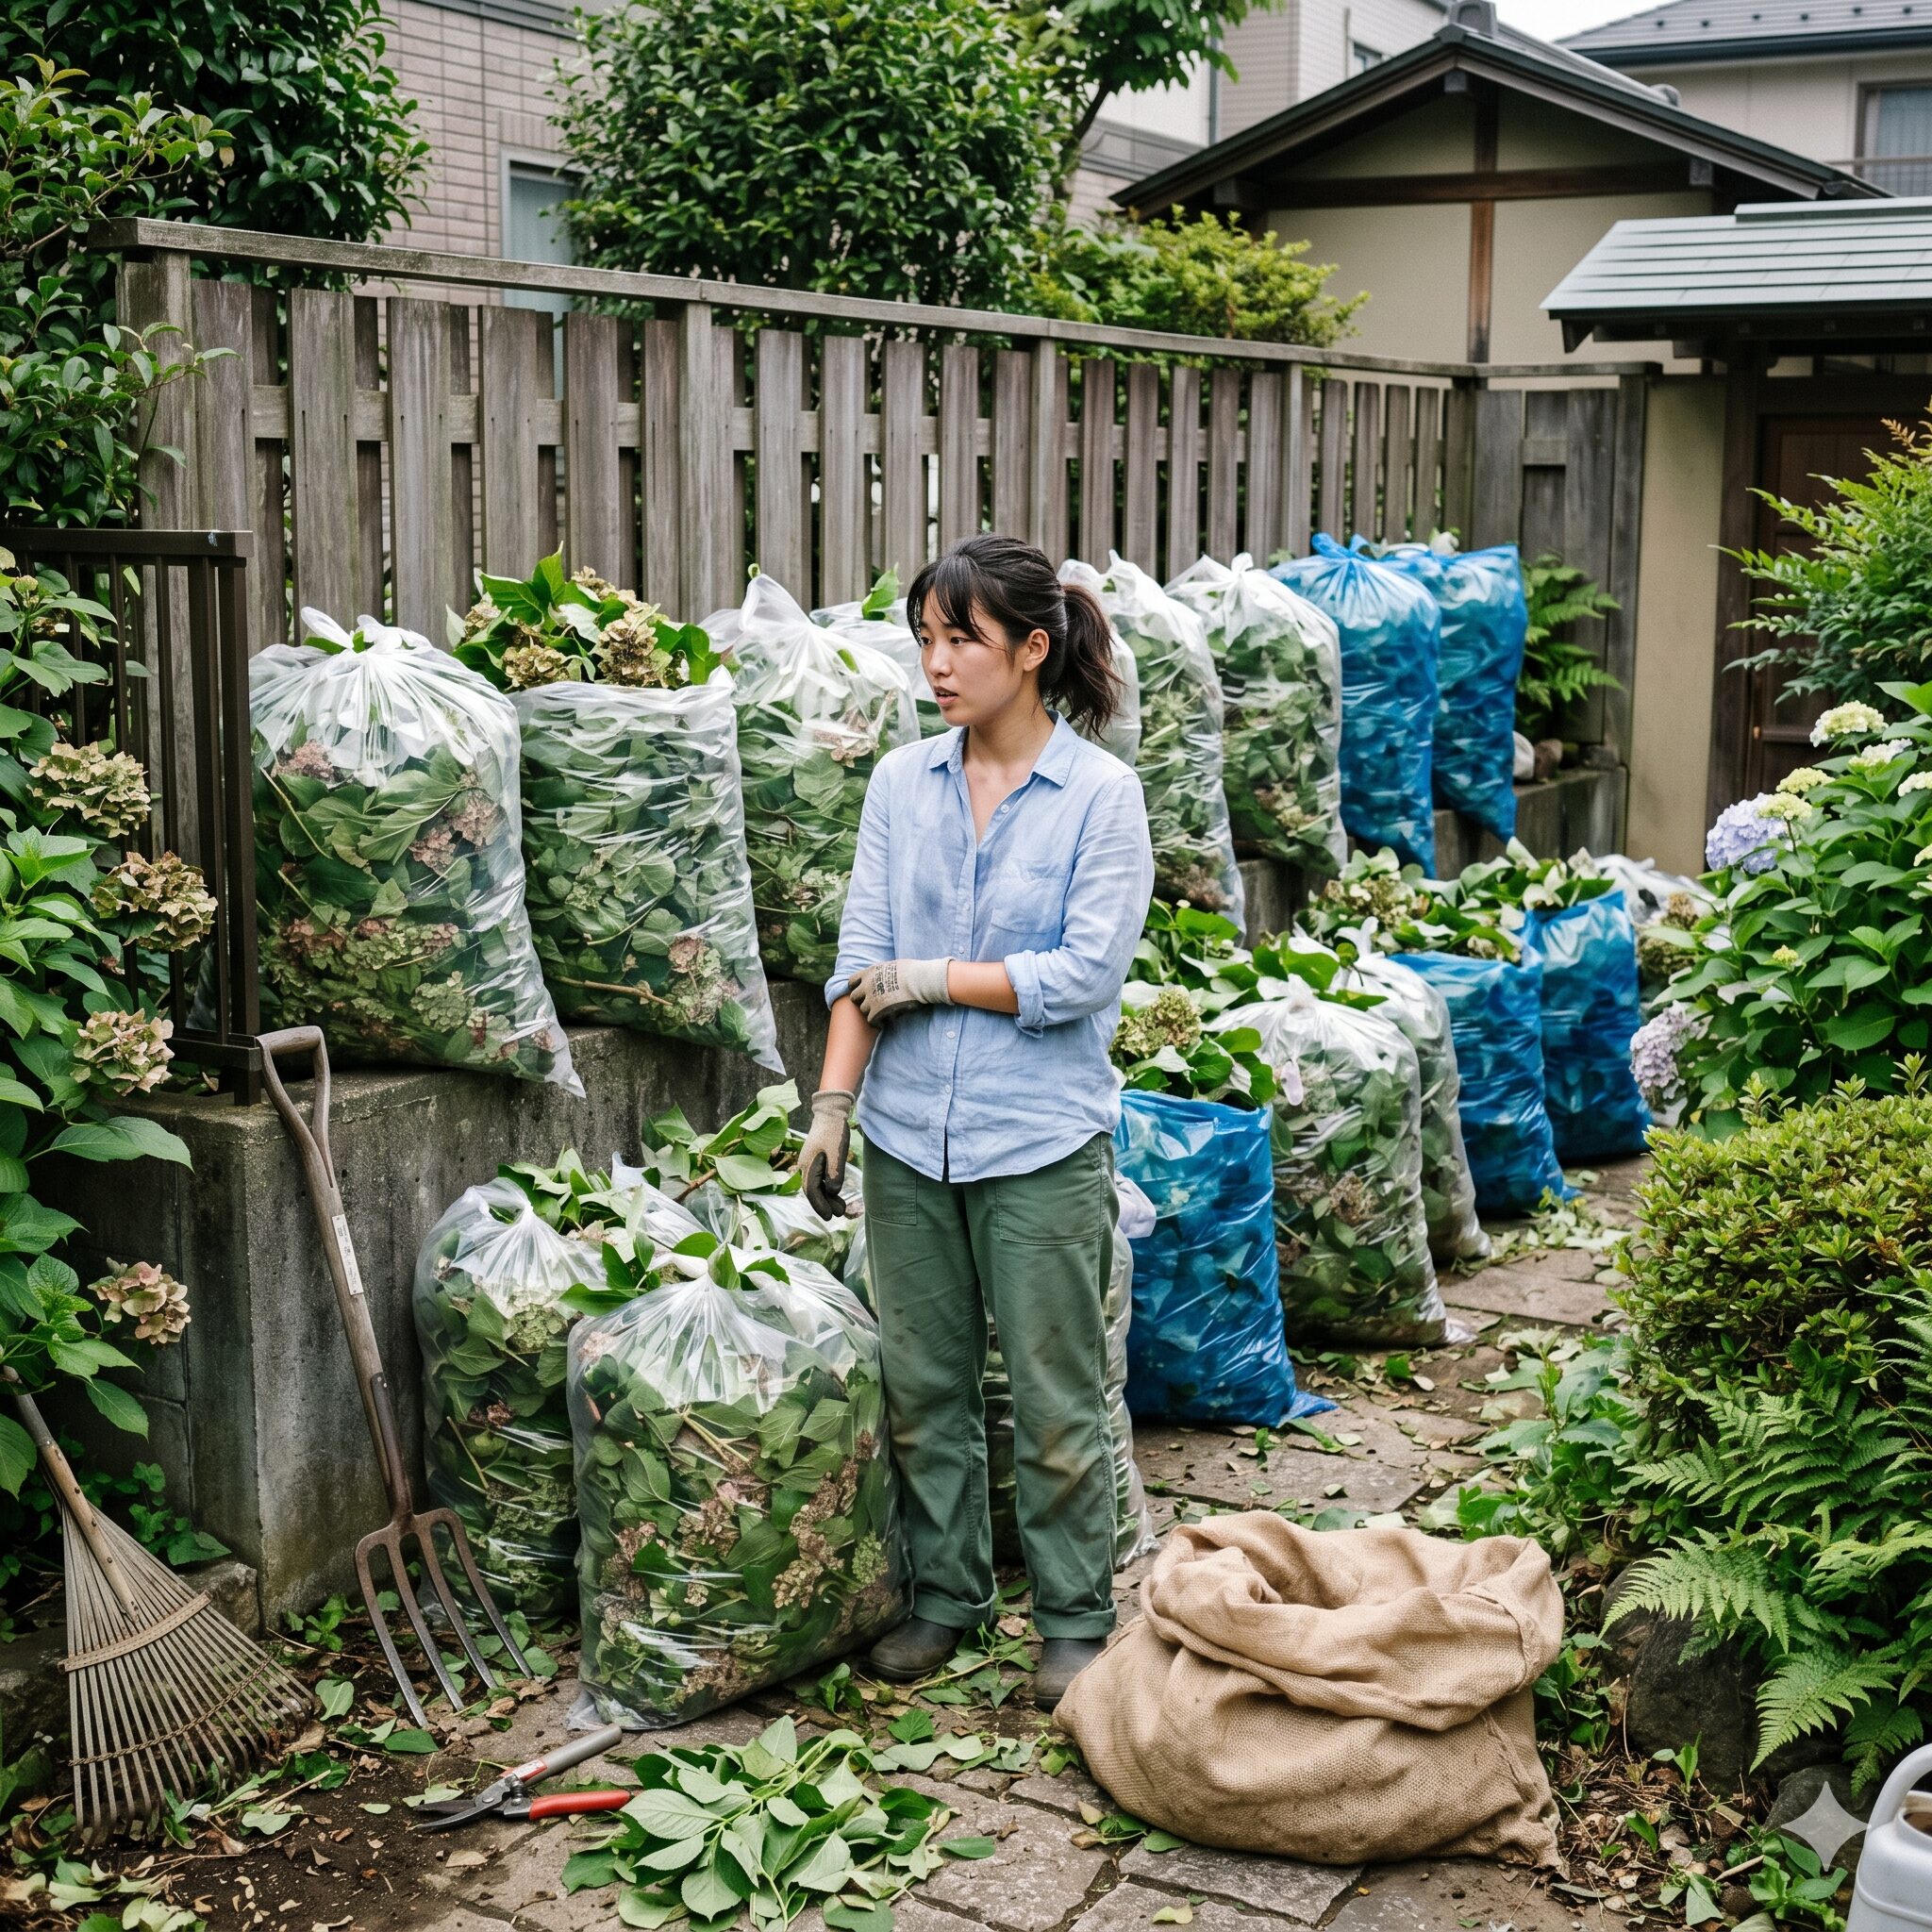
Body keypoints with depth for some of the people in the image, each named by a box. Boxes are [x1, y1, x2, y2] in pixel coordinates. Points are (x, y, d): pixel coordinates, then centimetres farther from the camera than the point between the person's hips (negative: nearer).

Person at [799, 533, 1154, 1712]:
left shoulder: (1101, 794, -7)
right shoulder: (902, 783, 5)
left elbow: (1088, 972, -14)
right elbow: (862, 960, 2)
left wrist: (933, 977, -11)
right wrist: (833, 1102, -7)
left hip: (1041, 1141, -4)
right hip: (909, 1135, 4)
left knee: (1057, 1400, 5)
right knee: (924, 1386, 13)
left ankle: (1075, 1622, 20)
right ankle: (947, 1596, 30)